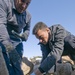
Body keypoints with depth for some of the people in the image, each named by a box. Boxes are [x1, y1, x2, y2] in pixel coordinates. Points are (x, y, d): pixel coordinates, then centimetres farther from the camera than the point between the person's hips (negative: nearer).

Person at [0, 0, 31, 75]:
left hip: (17, 42, 5)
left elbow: (27, 29, 19)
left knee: (16, 68, -1)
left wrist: (25, 35, -7)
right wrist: (9, 48, -39)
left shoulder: (28, 15, 2)